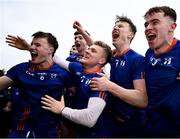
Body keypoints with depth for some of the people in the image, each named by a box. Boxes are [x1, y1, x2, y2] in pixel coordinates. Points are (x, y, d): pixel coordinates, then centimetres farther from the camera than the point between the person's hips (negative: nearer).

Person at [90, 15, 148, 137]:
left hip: (133, 127, -6)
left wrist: (109, 86, -29)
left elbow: (143, 100, -26)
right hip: (112, 124, 6)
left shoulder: (138, 60, -17)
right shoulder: (110, 58, 3)